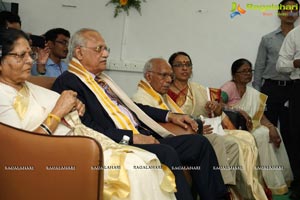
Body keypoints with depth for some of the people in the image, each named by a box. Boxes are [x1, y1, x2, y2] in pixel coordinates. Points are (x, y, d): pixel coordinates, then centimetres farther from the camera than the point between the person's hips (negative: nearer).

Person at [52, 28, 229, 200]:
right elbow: (87, 128, -18)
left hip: (144, 137, 9)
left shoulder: (103, 79, 20)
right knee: (168, 153, -32)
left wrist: (169, 116, 19)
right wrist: (131, 137, -20)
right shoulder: (68, 82, -7)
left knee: (199, 142, 1)